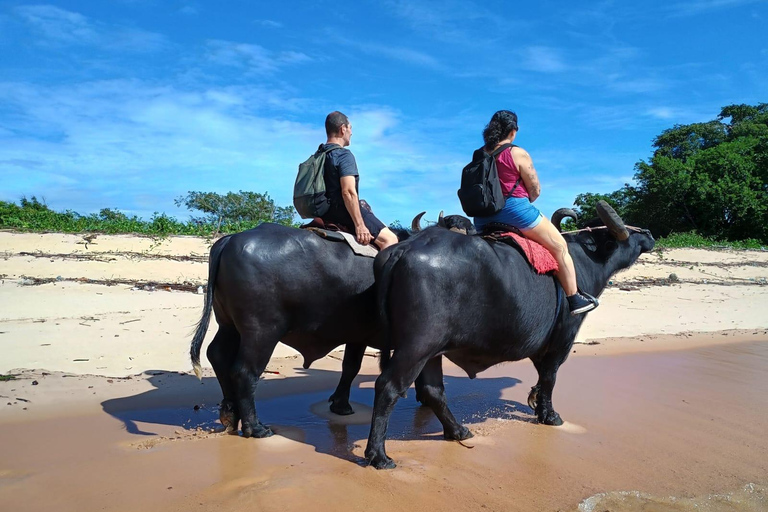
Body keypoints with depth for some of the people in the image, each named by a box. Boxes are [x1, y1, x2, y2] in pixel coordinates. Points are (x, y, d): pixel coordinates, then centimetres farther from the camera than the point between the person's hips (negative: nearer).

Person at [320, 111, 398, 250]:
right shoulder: (344, 155, -13)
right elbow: (348, 192, -23)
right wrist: (360, 226, -24)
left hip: (324, 213, 10)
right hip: (342, 211, -10)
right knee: (389, 239, -14)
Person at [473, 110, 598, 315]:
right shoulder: (518, 154, -7)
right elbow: (535, 191, -4)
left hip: (484, 218, 6)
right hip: (515, 210, -6)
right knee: (560, 247, 8)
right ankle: (575, 299, 11)